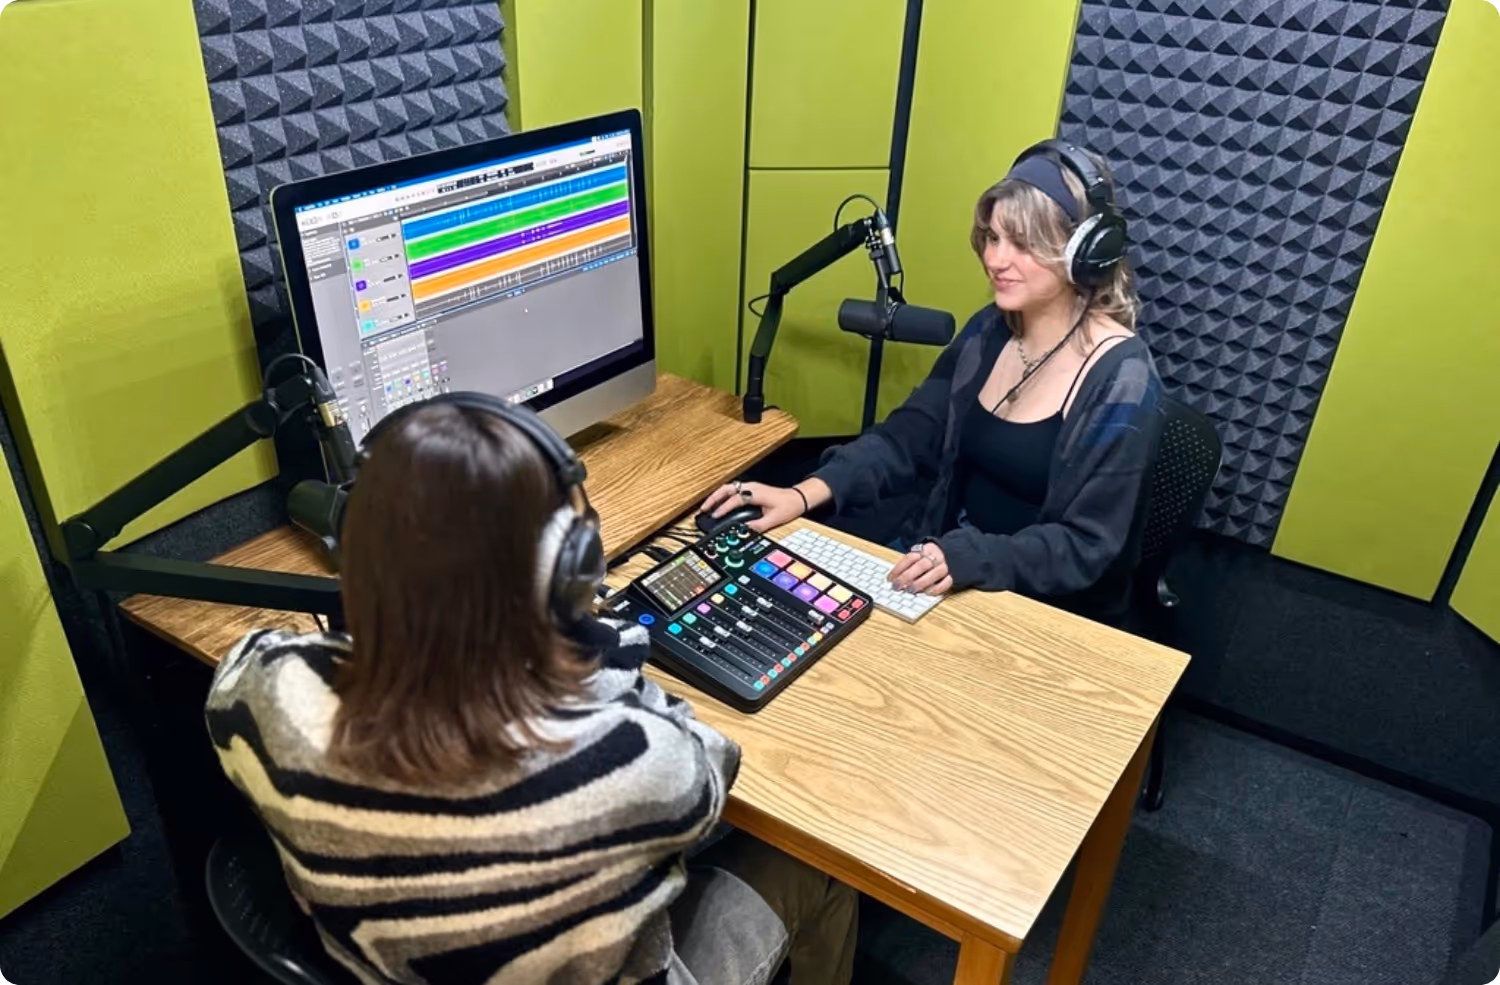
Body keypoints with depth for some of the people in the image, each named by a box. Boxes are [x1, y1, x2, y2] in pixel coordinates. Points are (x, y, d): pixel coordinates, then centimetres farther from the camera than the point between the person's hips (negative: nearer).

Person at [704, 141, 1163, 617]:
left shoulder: (1120, 377, -17)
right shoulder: (989, 330, 2)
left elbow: (1086, 545, -19)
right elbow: (909, 436, -2)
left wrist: (967, 560, -34)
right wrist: (806, 493, -17)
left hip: (1043, 610, -5)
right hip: (942, 572, 6)